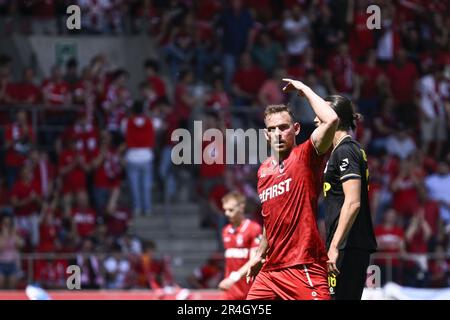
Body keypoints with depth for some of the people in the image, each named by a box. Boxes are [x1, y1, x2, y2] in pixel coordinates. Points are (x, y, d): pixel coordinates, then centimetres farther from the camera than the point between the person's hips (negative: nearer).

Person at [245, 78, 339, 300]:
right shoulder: (263, 170, 16)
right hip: (271, 268, 8)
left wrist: (304, 89, -10)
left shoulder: (305, 157, -5)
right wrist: (259, 255, 28)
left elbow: (331, 120, -22)